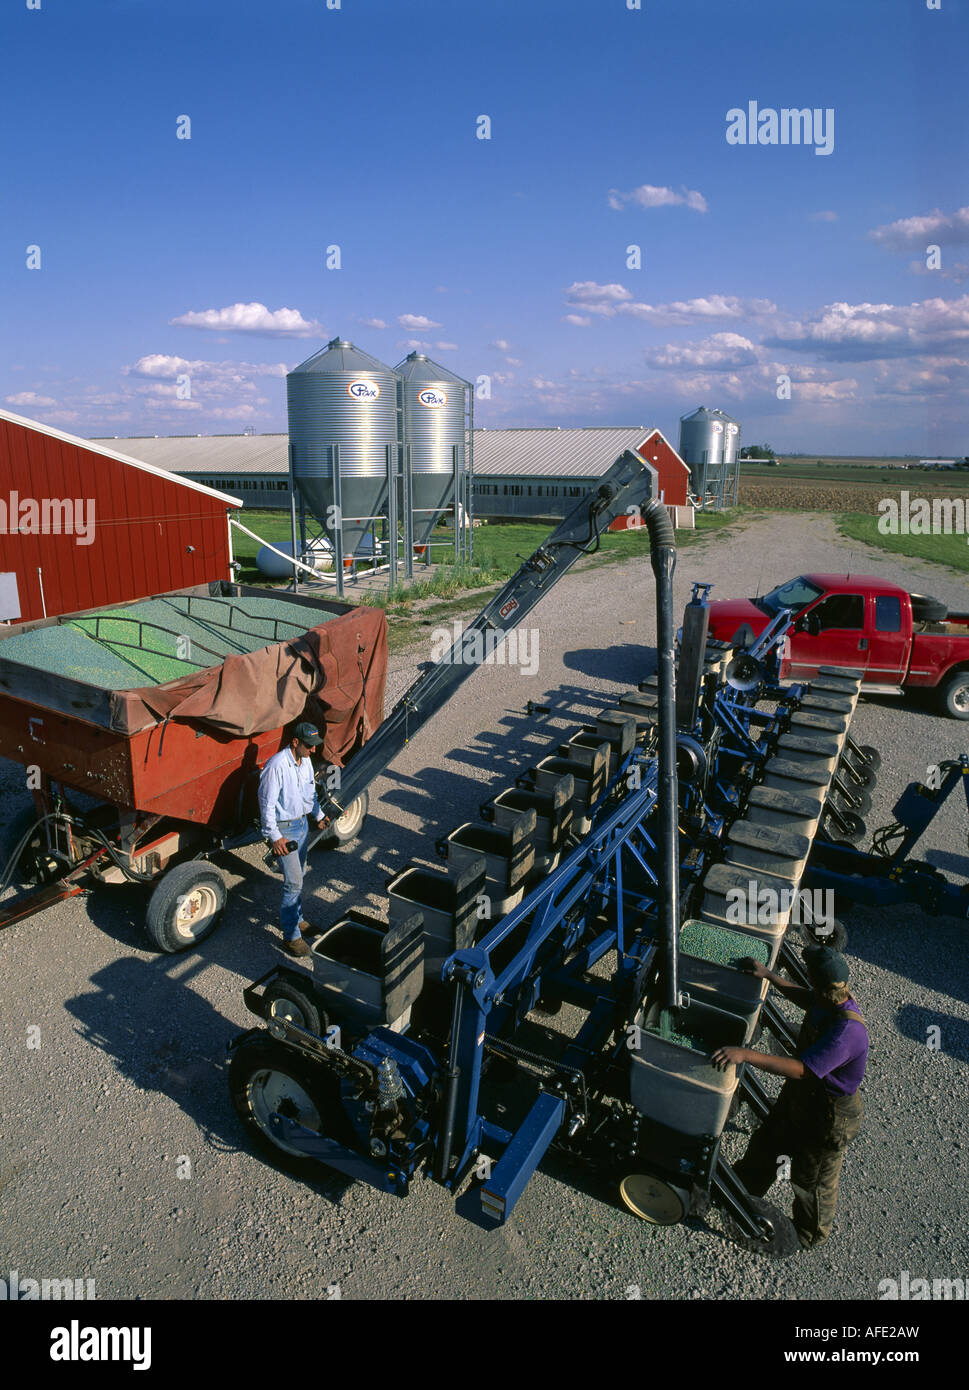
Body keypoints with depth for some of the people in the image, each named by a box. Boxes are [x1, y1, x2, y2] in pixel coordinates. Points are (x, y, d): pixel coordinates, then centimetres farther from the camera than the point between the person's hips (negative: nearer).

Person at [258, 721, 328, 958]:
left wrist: (318, 815, 21)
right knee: (293, 882, -7)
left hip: (302, 823, 8)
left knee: (298, 877, 20)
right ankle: (291, 936, 3)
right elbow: (267, 803, -22)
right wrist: (274, 837, -23)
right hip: (285, 828, -8)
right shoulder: (277, 766, -24)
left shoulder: (306, 761, 2)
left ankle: (297, 919, 37)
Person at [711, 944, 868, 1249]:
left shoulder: (847, 1031, -41)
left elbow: (800, 1069, -43)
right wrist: (768, 975, 10)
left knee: (811, 1180, 19)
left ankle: (811, 1235, 48)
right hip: (799, 1097, 8)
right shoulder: (832, 1000, -14)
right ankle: (744, 1185, 55)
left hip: (828, 1118, -8)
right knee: (766, 1142, 28)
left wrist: (746, 1055, -45)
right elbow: (805, 998, 11)